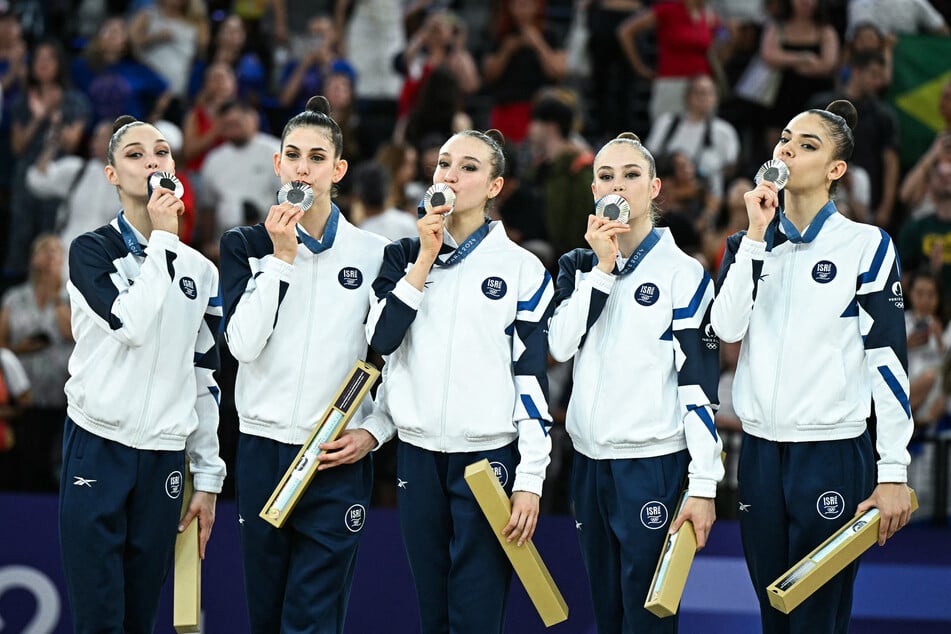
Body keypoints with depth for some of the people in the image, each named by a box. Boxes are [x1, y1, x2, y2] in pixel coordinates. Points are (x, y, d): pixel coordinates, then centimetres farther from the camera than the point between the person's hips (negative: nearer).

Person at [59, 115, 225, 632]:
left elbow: (205, 379, 14)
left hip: (164, 458, 4)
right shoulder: (91, 251, 0)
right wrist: (163, 240, -10)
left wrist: (208, 477, 11)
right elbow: (130, 323, -18)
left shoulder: (200, 272, 12)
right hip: (98, 448, -4)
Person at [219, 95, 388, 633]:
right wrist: (281, 257, -10)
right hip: (264, 450, 2)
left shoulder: (373, 254, 4)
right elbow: (243, 343, -9)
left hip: (340, 457, -2)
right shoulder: (246, 245, 6)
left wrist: (373, 432, -4)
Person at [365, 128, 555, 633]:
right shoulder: (404, 257, 10)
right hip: (418, 454, 3)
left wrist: (530, 479, -8)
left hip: (489, 456, -3)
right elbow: (380, 337, -6)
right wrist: (425, 260, -8)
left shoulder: (522, 269, 1)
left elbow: (532, 376, -2)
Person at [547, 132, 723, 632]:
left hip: (652, 462, -5)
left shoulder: (682, 273, -4)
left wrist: (703, 485, -13)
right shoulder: (578, 266, 11)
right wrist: (602, 267, -12)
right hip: (589, 459, 5)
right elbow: (560, 345, -6)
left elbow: (699, 383, -8)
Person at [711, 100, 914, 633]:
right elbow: (728, 327, -7)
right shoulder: (751, 244, 10)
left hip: (833, 454, -5)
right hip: (761, 450, 5)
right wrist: (757, 235, -9)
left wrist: (894, 473, -11)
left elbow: (889, 359, -7)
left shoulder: (866, 246, -4)